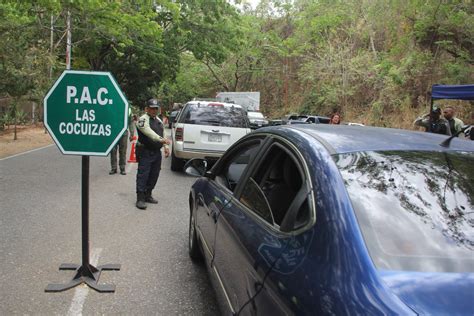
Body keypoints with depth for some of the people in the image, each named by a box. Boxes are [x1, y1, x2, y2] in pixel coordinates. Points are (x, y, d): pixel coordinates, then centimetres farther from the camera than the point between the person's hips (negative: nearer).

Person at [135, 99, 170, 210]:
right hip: (145, 152, -8)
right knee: (143, 175, -8)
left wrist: (165, 147, 13)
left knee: (154, 175, 11)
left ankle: (148, 195, 24)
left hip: (156, 152, 8)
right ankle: (140, 198, -5)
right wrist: (161, 139, -40)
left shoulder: (159, 121, 18)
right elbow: (149, 132, -27)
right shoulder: (143, 120, -10)